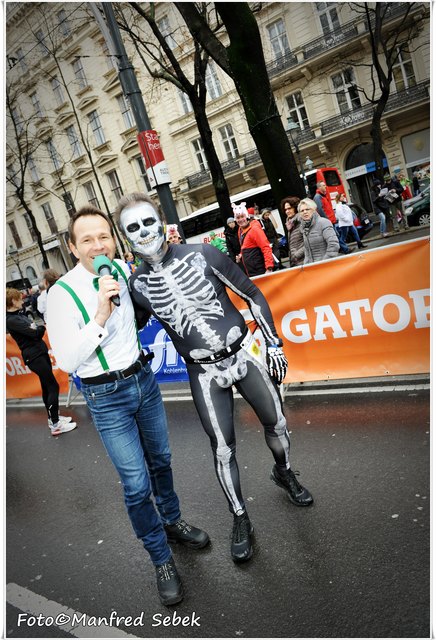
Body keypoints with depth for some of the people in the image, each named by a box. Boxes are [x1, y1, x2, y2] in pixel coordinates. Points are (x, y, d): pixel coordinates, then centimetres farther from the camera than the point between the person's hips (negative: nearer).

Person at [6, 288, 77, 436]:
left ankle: (53, 418, 27)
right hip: (33, 356, -9)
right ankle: (55, 425, -1)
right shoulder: (10, 320, -17)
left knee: (46, 387, 15)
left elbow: (36, 332, 14)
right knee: (53, 387, -8)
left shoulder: (20, 315, 11)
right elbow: (35, 333, -20)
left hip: (41, 352, 9)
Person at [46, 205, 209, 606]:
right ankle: (162, 560, 23)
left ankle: (172, 521, 46)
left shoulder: (121, 269, -3)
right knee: (137, 484, 0)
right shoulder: (62, 293, -18)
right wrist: (100, 317, -31)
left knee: (160, 459, 21)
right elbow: (67, 361, -20)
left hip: (144, 378, 6)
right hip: (106, 396, -5)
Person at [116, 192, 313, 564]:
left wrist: (274, 344, -3)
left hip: (245, 353, 1)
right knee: (223, 449, 3)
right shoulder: (137, 285, -4)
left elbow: (253, 295, -2)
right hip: (205, 373, 0)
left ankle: (284, 474, 44)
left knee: (276, 423, 11)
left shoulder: (202, 254, -8)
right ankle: (241, 520, 26)